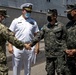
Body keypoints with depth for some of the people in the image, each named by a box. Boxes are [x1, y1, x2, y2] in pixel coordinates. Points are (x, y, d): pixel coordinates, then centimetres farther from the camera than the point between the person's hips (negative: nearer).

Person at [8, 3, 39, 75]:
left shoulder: (33, 22, 9)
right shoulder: (16, 21, 2)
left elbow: (36, 35, 9)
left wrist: (37, 46, -1)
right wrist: (10, 46, -9)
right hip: (17, 47, -2)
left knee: (28, 68, 13)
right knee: (16, 67, 3)